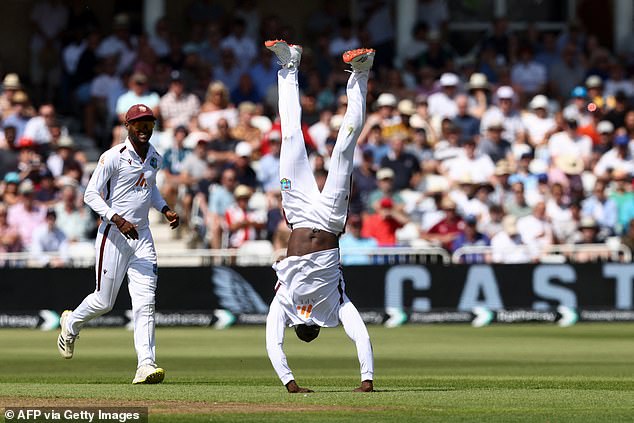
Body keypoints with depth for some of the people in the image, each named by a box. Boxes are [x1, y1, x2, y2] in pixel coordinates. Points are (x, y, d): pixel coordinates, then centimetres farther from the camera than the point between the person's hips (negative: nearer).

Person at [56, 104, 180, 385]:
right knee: (104, 301, 2)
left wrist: (164, 209, 11)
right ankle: (71, 324, 34)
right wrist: (117, 219, -25)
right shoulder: (114, 157, -12)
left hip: (142, 236, 5)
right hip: (114, 235, -5)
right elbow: (91, 195, -13)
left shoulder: (154, 158, 10)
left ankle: (146, 364, -13)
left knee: (145, 303, -7)